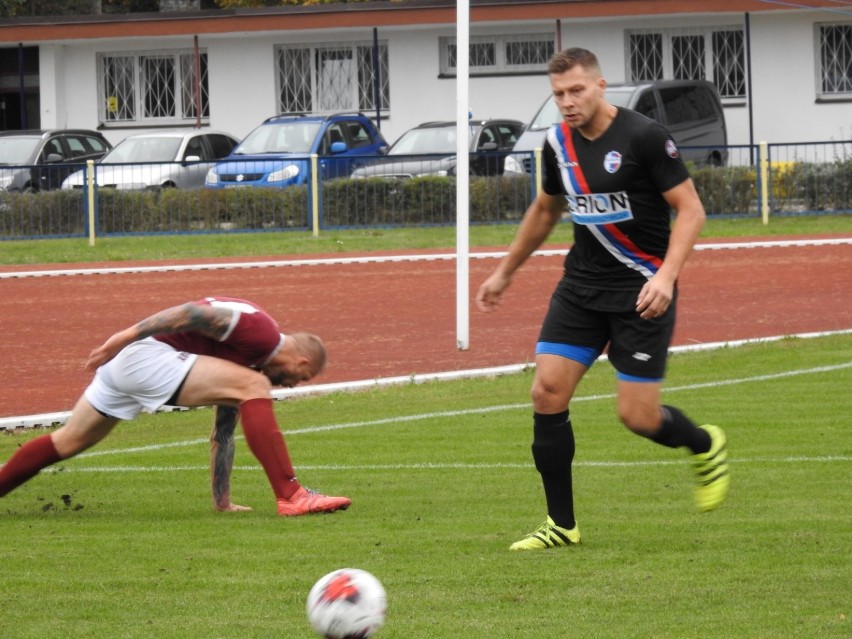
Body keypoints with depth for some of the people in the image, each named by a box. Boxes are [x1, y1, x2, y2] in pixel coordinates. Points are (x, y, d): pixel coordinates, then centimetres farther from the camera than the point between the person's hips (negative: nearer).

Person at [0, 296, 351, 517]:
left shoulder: (244, 366, 23)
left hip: (124, 363, 10)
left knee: (68, 442, 21)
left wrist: (223, 503, 28)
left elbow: (222, 433, 27)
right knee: (253, 387, -17)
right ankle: (290, 496, -24)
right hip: (145, 353, -10)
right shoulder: (260, 332, -7)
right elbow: (194, 313, -17)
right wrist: (128, 335, -24)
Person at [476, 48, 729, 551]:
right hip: (582, 284, 6)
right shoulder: (559, 143, 4)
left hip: (642, 290, -6)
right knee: (548, 392, -7)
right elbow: (545, 210, 23)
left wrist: (666, 274, -26)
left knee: (637, 415, -7)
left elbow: (691, 210, -13)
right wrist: (505, 272, 29)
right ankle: (562, 524, 4)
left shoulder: (643, 136, -14)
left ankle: (706, 446, 28)